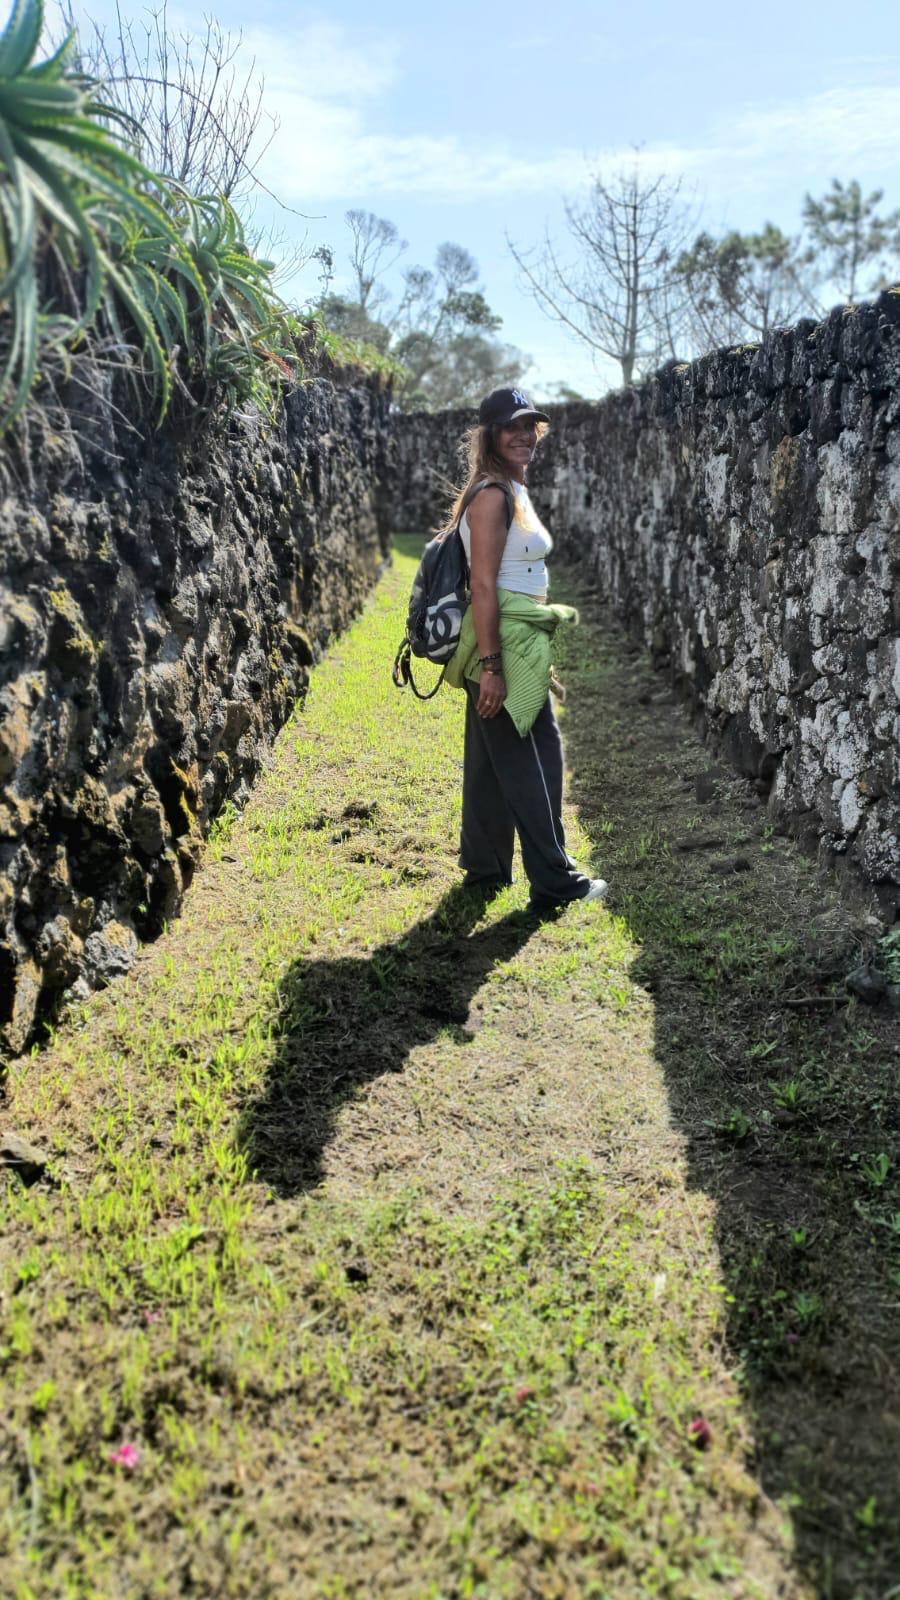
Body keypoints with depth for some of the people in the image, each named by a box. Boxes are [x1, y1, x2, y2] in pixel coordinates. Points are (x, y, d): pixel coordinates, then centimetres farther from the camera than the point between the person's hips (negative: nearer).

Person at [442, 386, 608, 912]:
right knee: (536, 760, -2)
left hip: (514, 643, 10)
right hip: (505, 646, -10)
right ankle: (555, 881, 8)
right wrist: (492, 666, -23)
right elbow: (484, 586, -20)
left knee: (492, 761, 15)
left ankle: (485, 869, 26)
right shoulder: (493, 496, -15)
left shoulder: (514, 492, 16)